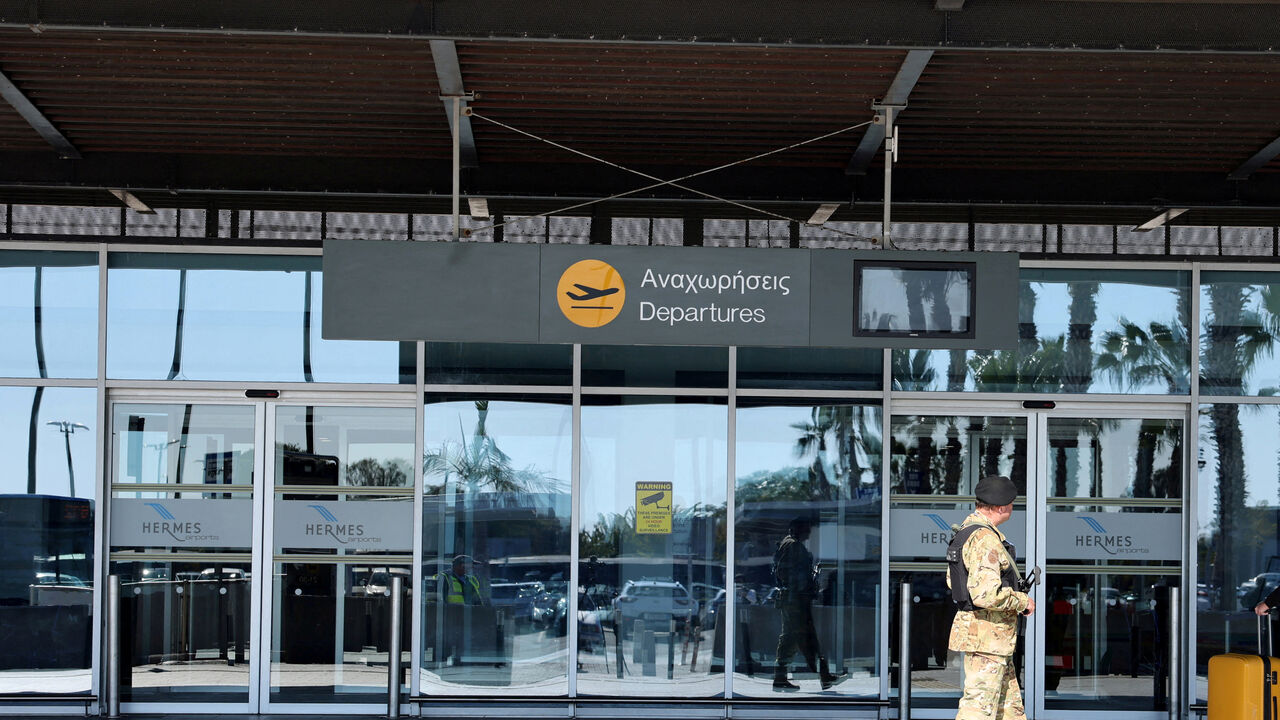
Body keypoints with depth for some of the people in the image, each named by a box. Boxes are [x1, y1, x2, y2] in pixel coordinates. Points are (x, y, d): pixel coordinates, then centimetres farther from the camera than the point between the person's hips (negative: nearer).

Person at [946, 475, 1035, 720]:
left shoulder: (969, 528, 11)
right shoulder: (985, 539, -22)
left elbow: (953, 580, 20)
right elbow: (986, 594, -30)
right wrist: (1022, 601, -13)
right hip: (986, 636, -11)